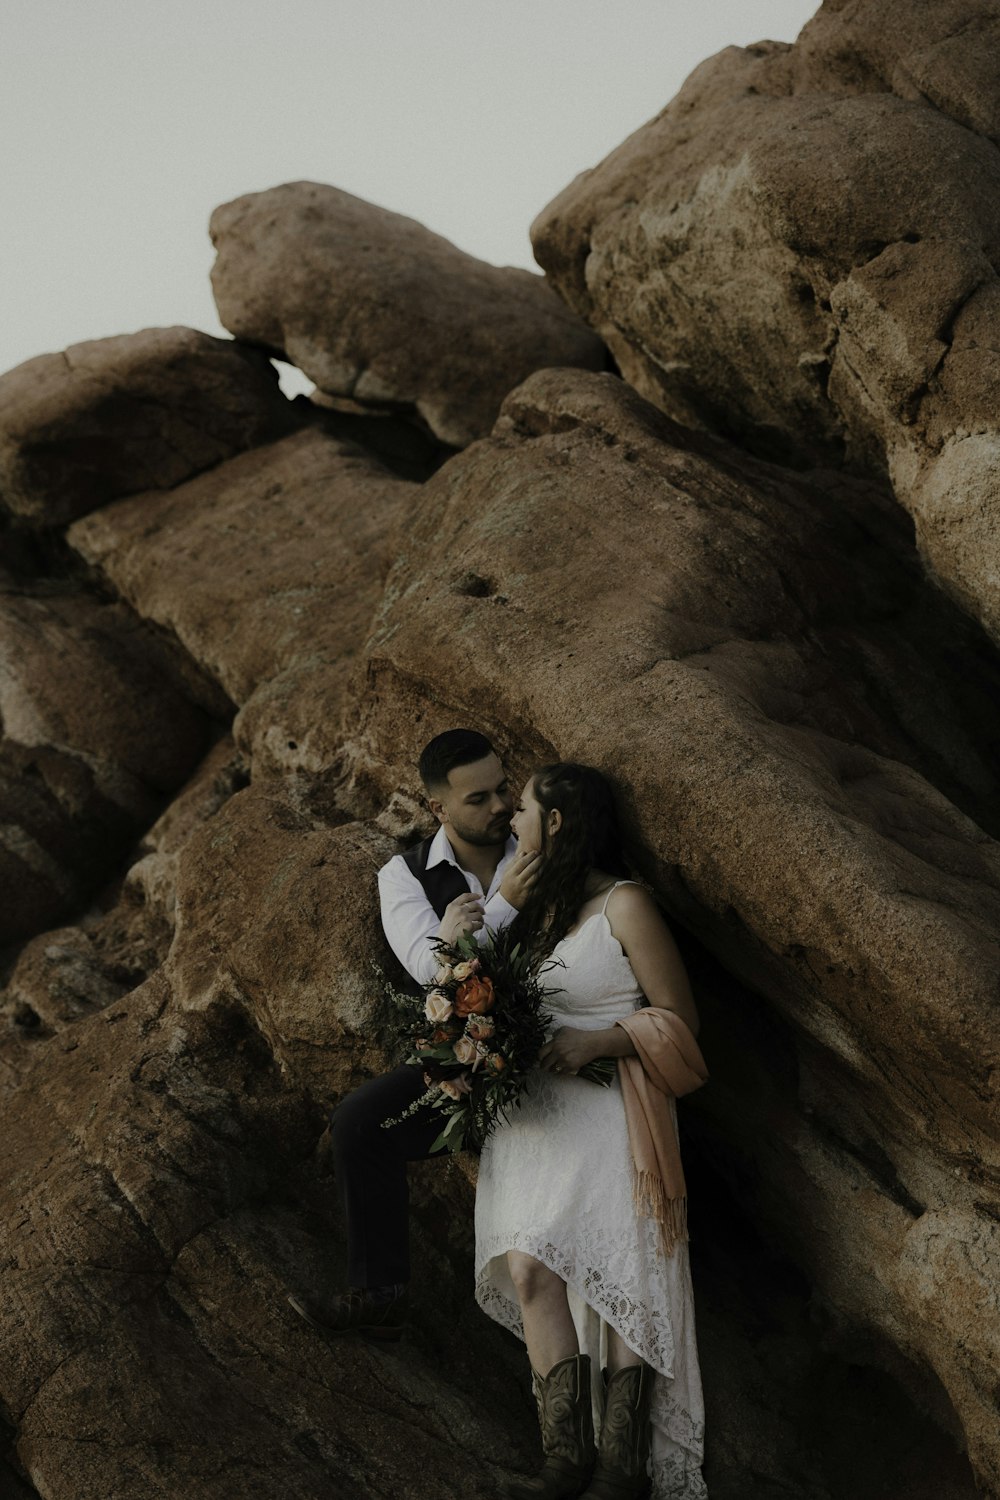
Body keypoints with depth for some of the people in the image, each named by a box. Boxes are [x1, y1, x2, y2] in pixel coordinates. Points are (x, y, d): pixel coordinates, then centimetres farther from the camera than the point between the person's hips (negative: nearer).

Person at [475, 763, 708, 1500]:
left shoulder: (624, 904, -5)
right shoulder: (536, 905, 17)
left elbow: (678, 1019, -4)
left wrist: (593, 1043, -16)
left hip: (608, 1110, -6)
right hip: (533, 1109, 6)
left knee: (611, 1275, -10)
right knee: (528, 1268, -11)